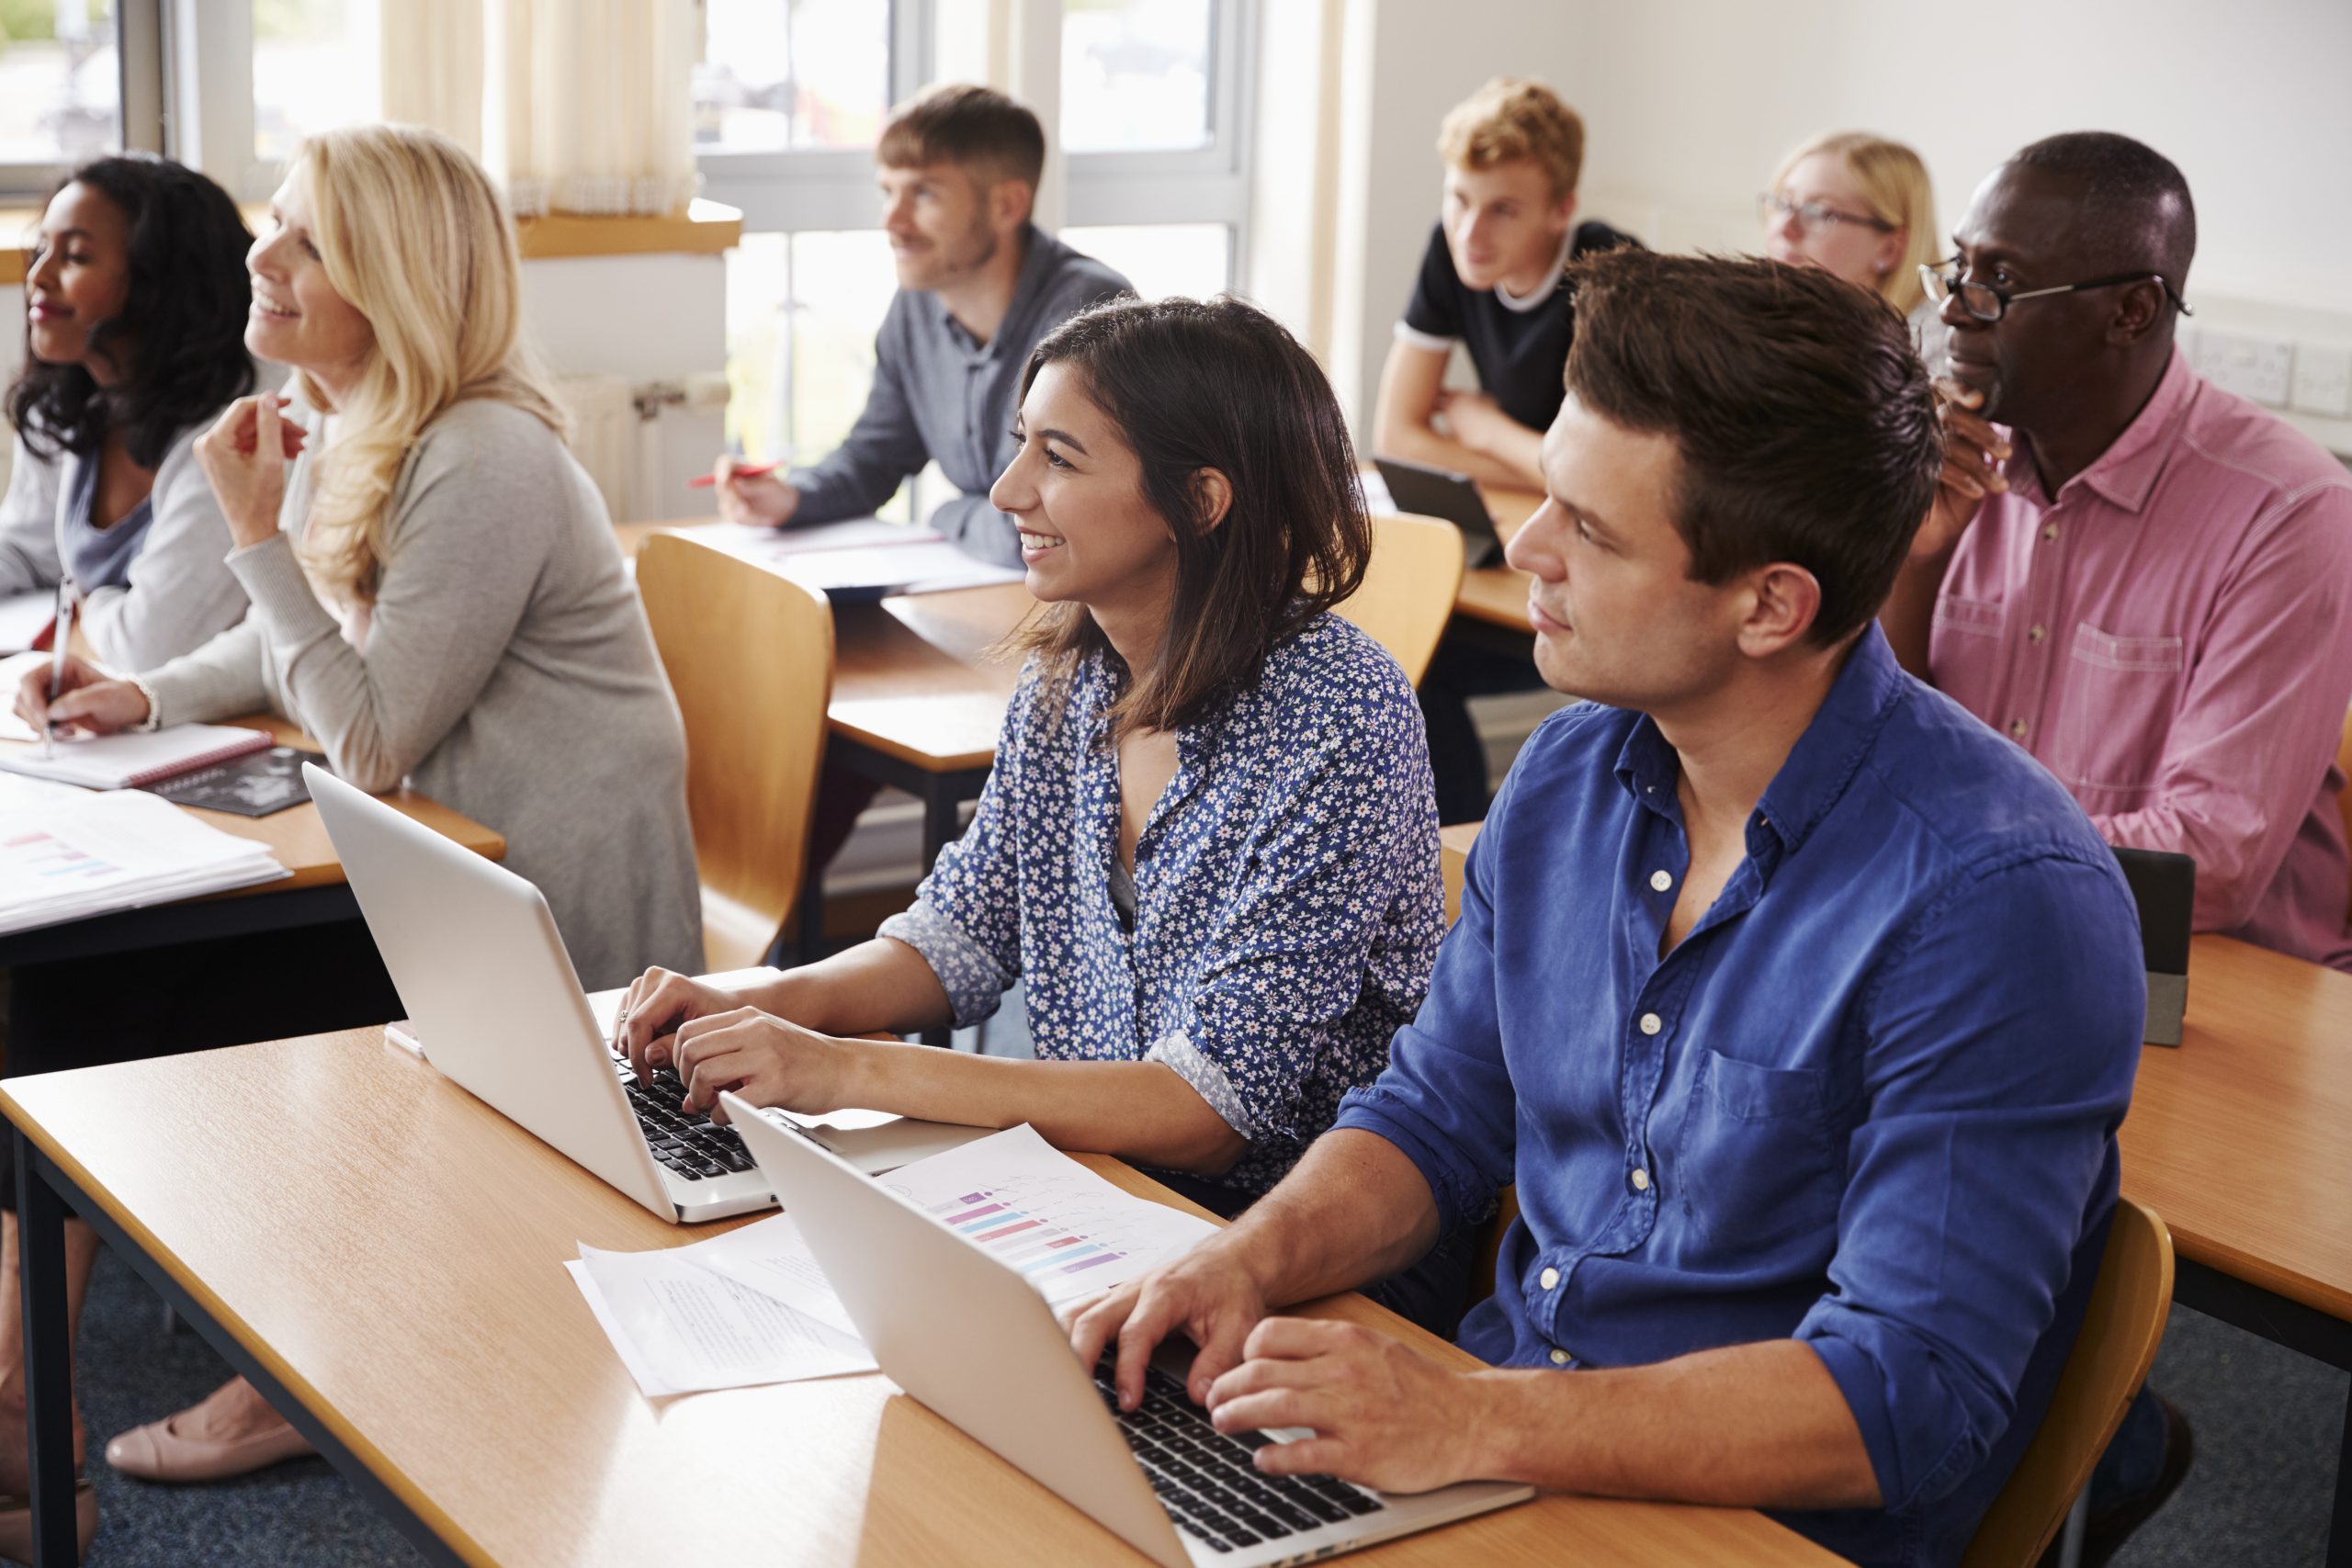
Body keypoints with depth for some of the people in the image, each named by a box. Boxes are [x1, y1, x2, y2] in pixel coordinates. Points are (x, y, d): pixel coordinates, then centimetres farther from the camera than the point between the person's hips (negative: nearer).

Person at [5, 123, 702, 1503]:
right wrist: (149, 697, 3)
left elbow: (373, 741, -21)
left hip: (563, 922, -9)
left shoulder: (485, 466, -23)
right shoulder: (356, 439, 7)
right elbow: (304, 642, 21)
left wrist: (257, 531, -17)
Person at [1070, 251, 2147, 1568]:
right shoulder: (1570, 775, 3)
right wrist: (1252, 1262, -7)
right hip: (1506, 1423, 7)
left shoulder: (2001, 901, -21)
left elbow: (1908, 1396, -24)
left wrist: (1474, 1424, -31)